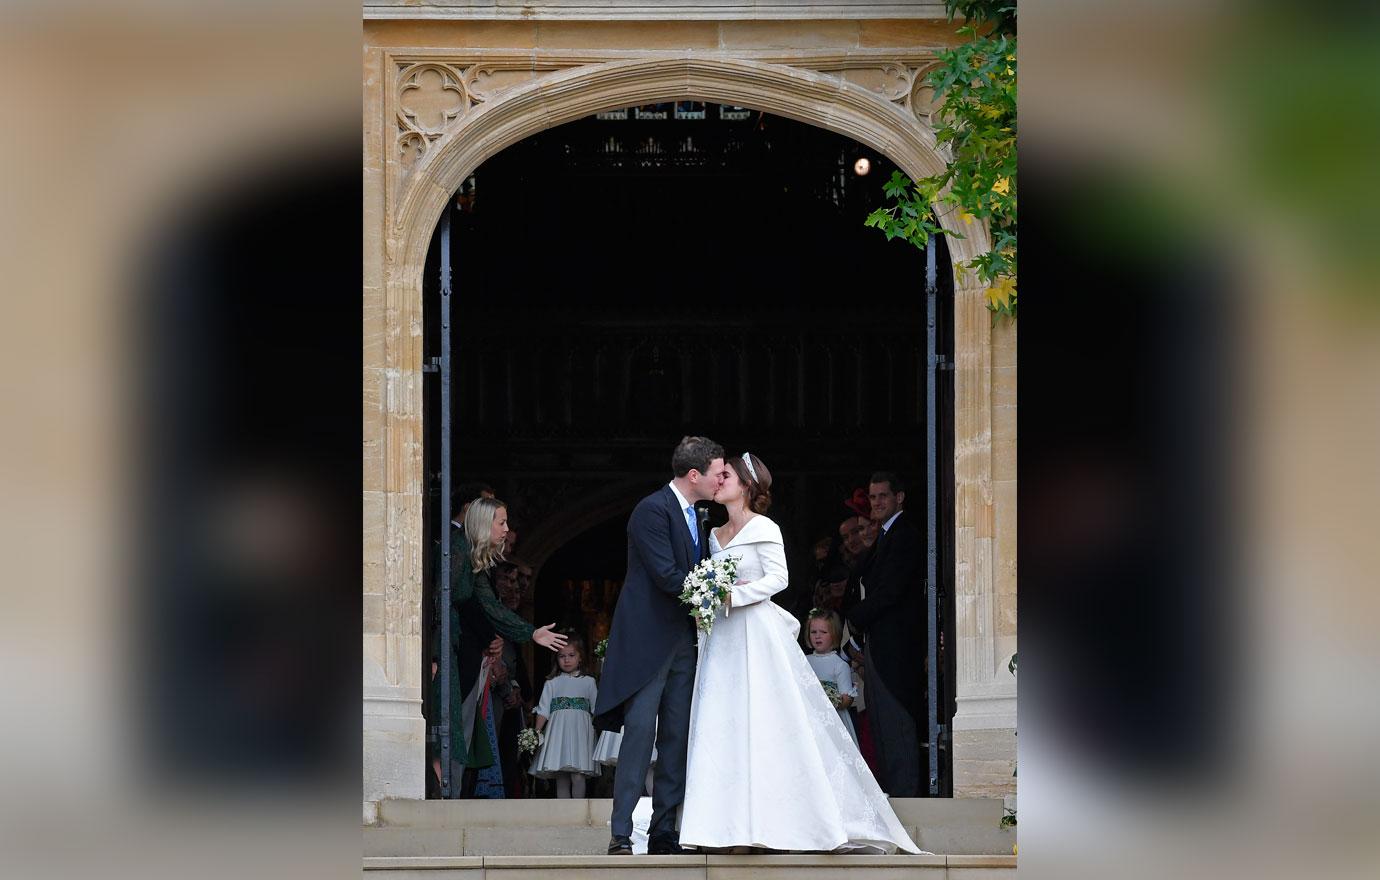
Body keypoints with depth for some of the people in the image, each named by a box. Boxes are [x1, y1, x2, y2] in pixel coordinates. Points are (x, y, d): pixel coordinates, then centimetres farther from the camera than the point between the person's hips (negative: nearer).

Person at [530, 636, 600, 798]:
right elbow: (543, 710, 7)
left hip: (580, 731, -1)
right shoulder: (552, 683, 10)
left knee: (577, 776, -12)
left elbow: (596, 709, 12)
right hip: (558, 731, 1)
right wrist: (536, 733, -2)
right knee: (561, 778, -1)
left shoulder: (588, 682, 10)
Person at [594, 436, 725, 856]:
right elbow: (667, 576, -21)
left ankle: (664, 833, 9)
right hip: (647, 640, -9)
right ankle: (621, 834, -9)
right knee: (640, 731, -11)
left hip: (682, 641, 9)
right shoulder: (652, 510, -13)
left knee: (677, 738, 6)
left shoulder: (694, 515, 15)